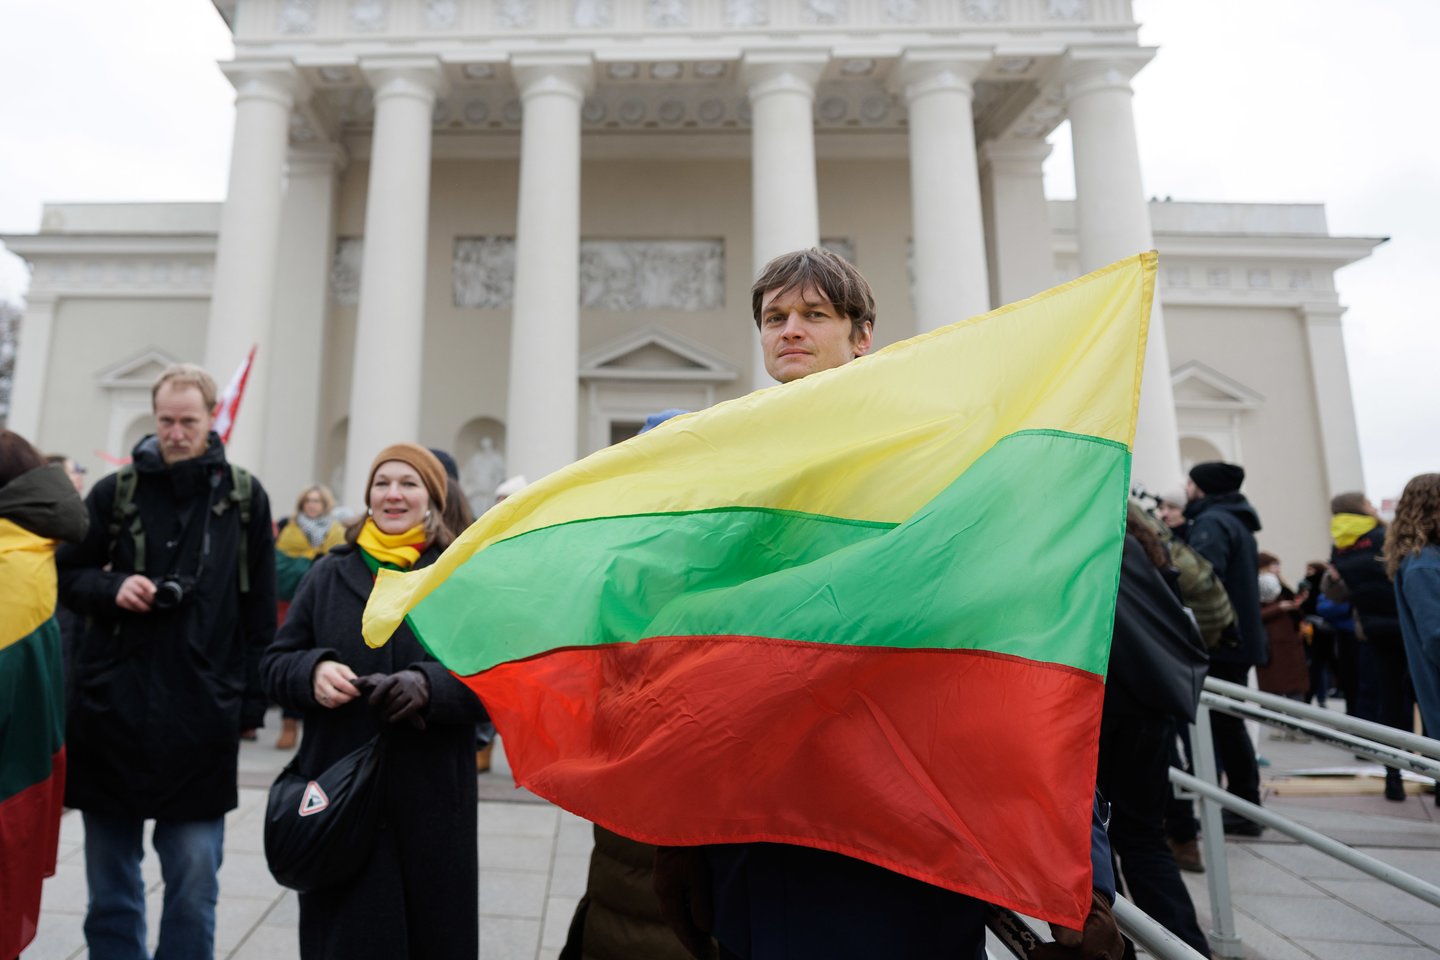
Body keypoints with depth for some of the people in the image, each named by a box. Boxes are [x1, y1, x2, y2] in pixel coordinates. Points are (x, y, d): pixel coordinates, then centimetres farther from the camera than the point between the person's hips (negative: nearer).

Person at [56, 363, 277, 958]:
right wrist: (111, 587, -10)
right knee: (110, 881, 15)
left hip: (202, 714, -2)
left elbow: (260, 610, 2)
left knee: (193, 879, 5)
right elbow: (65, 574, 13)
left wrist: (252, 699, -1)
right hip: (111, 706, 2)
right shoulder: (115, 491, 4)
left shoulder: (245, 498, 1)